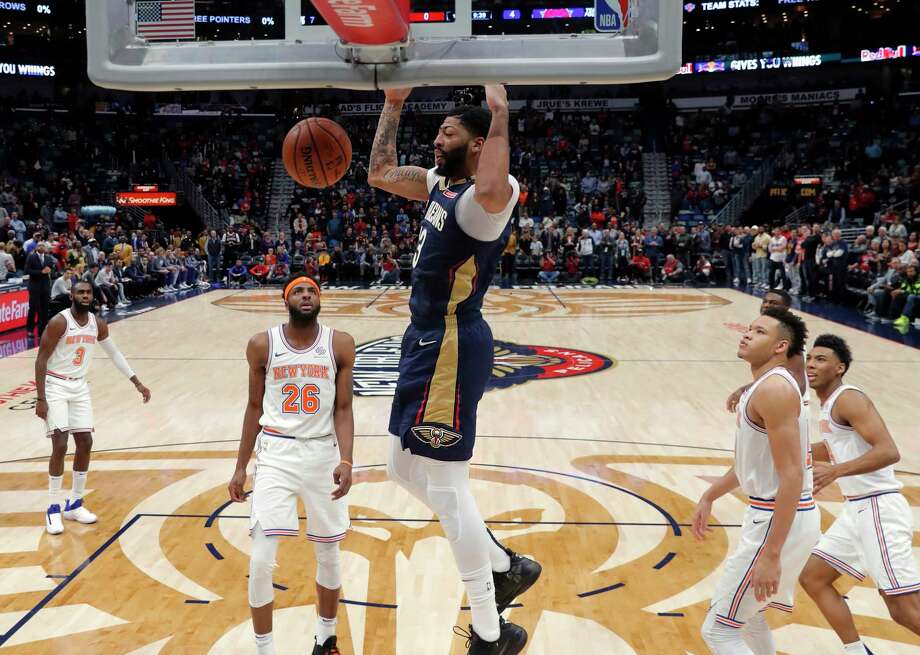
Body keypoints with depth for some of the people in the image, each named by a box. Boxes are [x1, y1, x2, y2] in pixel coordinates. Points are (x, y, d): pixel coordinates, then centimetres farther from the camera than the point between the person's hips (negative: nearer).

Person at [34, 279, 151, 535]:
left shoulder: (98, 324, 1)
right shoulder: (59, 323, -17)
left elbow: (115, 354, 14)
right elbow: (41, 360, -15)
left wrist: (137, 383, 12)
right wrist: (40, 399, -19)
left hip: (80, 387, 6)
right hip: (55, 386, -6)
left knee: (85, 443, 4)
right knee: (60, 446, -13)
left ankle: (74, 504, 19)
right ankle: (53, 509, 0)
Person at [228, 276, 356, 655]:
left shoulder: (340, 344, -3)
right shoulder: (262, 345, -2)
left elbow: (343, 410, -3)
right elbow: (255, 408, 7)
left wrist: (346, 461, -16)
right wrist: (240, 467, 7)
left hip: (323, 453, 1)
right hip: (276, 453, -1)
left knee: (328, 555, 13)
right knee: (261, 560, -7)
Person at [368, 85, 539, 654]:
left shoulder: (490, 195, -18)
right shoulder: (440, 184, 11)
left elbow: (488, 192, -45)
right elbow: (379, 174, 23)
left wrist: (500, 116, -35)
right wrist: (393, 105, 18)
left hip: (450, 348, -10)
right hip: (430, 341, 10)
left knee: (445, 486, -3)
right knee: (404, 469, 19)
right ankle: (507, 567, 31)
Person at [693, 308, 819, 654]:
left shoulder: (774, 389, -21)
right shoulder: (763, 385, 12)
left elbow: (792, 477, -26)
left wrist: (771, 554, -27)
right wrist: (709, 497, 30)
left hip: (779, 522, -10)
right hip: (772, 515, 10)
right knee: (747, 610, 27)